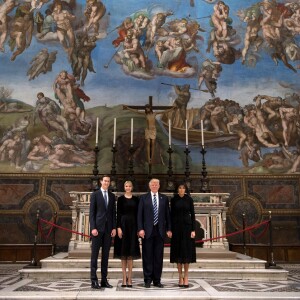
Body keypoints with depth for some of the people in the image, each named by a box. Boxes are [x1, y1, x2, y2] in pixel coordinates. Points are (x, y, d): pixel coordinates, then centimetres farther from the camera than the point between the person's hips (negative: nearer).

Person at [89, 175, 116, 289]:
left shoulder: (112, 196, 13)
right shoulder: (95, 194, 1)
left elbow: (113, 213, 12)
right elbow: (92, 212, -4)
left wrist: (114, 228, 2)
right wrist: (93, 228, -12)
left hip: (108, 228, 4)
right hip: (98, 227, -4)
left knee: (105, 254, 7)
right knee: (95, 254, 0)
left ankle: (104, 280, 12)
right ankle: (94, 280, 4)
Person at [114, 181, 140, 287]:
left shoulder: (136, 199, 7)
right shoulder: (121, 199, 2)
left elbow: (137, 214, 7)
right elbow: (118, 214, -1)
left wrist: (138, 228, 2)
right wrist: (118, 227, -10)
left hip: (133, 225, 2)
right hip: (123, 224, -1)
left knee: (131, 253, 3)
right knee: (123, 252, 3)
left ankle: (129, 278, 8)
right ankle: (124, 278, 10)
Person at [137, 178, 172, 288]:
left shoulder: (164, 198, 10)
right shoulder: (143, 198, 5)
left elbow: (167, 214, 9)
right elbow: (140, 214, 1)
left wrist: (169, 229, 3)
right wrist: (140, 229, -8)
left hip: (160, 230, 2)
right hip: (147, 230, -2)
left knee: (158, 256, 5)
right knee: (147, 256, 3)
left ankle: (157, 280, 15)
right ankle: (148, 280, 12)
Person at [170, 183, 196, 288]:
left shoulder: (189, 199, 2)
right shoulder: (173, 199, 4)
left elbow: (192, 214, 1)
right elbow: (172, 214, 4)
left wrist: (193, 230, -6)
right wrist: (171, 229, -2)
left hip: (187, 226, 0)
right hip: (177, 226, 1)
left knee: (187, 251, 1)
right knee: (178, 251, 3)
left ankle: (186, 276, 10)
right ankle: (180, 277, 12)